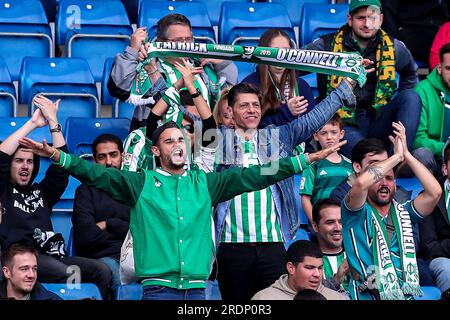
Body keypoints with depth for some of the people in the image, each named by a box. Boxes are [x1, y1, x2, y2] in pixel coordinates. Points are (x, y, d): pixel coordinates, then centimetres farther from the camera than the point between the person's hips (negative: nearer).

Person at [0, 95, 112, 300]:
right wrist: (33, 123, 3)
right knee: (66, 274, -35)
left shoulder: (41, 192, 30)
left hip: (51, 255, 6)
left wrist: (53, 121, 12)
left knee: (102, 271, -19)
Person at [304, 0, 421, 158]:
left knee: (412, 98, -21)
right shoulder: (327, 46, -4)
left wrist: (401, 103, 14)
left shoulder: (393, 48, 7)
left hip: (378, 121, 5)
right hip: (345, 124, -5)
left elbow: (410, 74, 28)